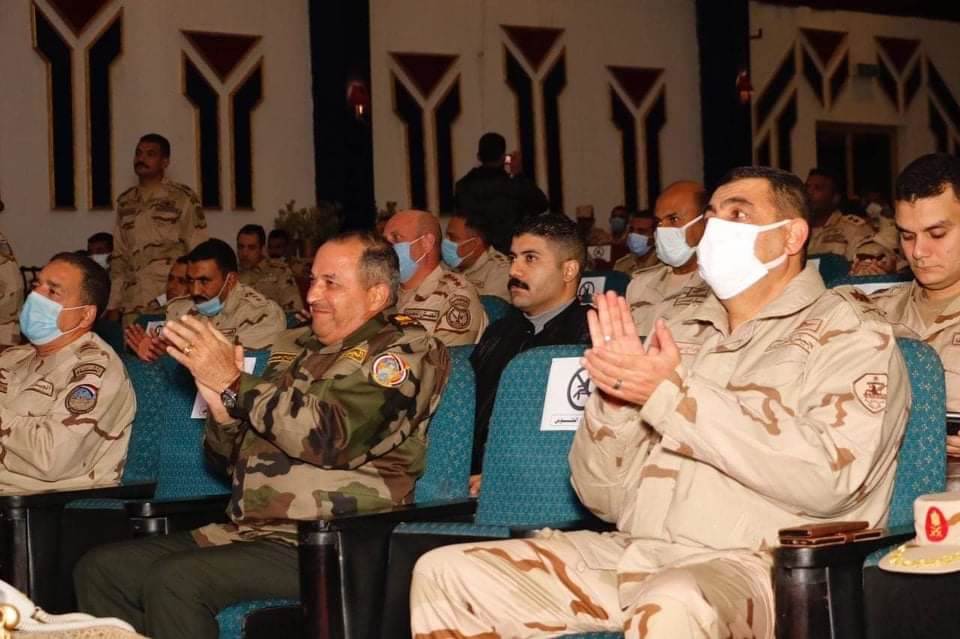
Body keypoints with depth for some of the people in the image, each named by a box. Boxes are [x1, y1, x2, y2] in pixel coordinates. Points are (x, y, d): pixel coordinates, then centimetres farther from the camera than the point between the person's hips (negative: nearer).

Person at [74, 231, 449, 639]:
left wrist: (234, 384, -15)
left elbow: (333, 437, -20)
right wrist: (221, 408, -1)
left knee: (174, 579, -28)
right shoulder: (301, 352, 21)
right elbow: (234, 459, 21)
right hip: (248, 529, 9)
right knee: (101, 568, -2)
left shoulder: (403, 349, -2)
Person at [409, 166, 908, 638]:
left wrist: (671, 394, -15)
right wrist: (615, 396, -2)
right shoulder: (683, 333, 20)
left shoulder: (849, 334, 4)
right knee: (446, 573, -6)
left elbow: (828, 477, -16)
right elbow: (606, 499, 18)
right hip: (632, 551, 7)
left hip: (752, 564, -6)